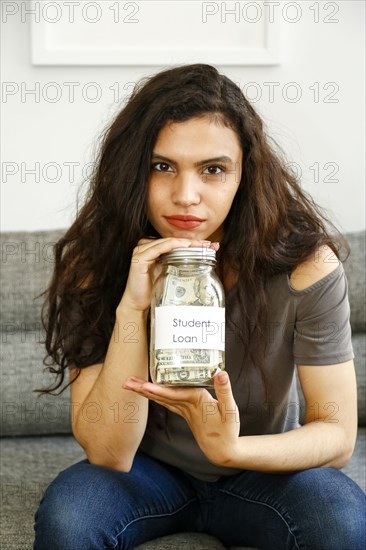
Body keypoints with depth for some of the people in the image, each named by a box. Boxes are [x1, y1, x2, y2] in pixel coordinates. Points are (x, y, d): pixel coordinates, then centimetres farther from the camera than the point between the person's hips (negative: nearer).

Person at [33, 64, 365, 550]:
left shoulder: (305, 264, -19)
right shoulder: (96, 266, -16)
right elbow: (107, 455, -20)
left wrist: (231, 449, -36)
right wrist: (132, 310, -34)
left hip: (262, 473, 1)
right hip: (148, 471, 0)